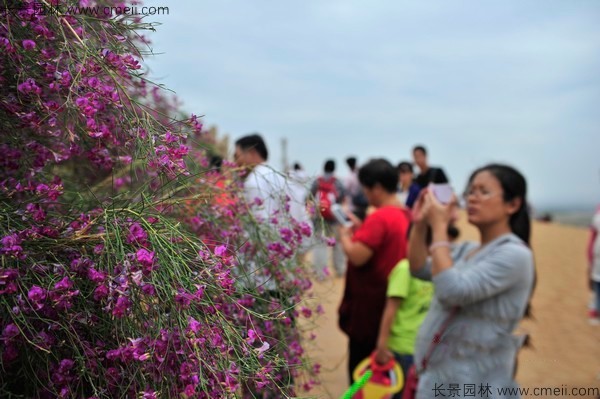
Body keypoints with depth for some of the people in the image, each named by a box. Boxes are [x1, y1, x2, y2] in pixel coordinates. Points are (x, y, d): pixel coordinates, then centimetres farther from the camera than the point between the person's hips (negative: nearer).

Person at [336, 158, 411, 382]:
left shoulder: (379, 217, -21)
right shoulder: (404, 215, 7)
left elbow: (356, 256, -27)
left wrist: (344, 234, -10)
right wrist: (361, 228, 8)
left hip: (369, 308, -9)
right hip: (389, 304, 9)